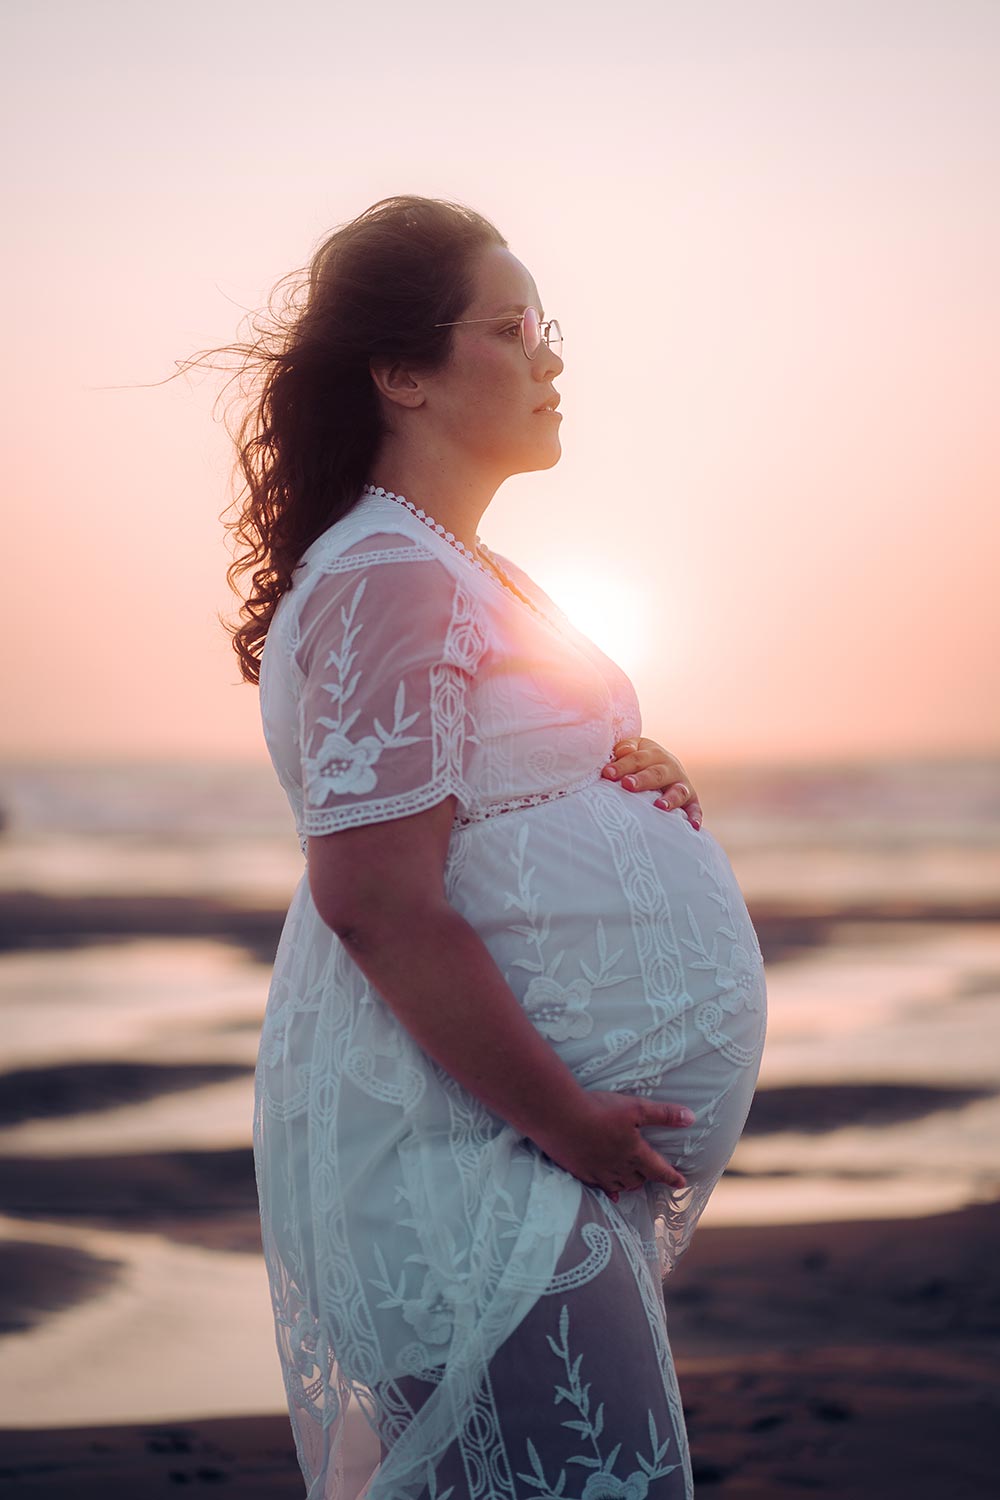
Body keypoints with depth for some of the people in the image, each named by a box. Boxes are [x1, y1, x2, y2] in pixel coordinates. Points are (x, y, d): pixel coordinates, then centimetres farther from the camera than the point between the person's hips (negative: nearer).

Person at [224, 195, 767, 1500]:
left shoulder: (465, 574, 17)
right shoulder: (389, 581, -16)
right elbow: (377, 903, -23)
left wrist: (640, 774, 3)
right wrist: (566, 1120, -20)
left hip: (542, 1131, 11)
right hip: (458, 1139, -11)